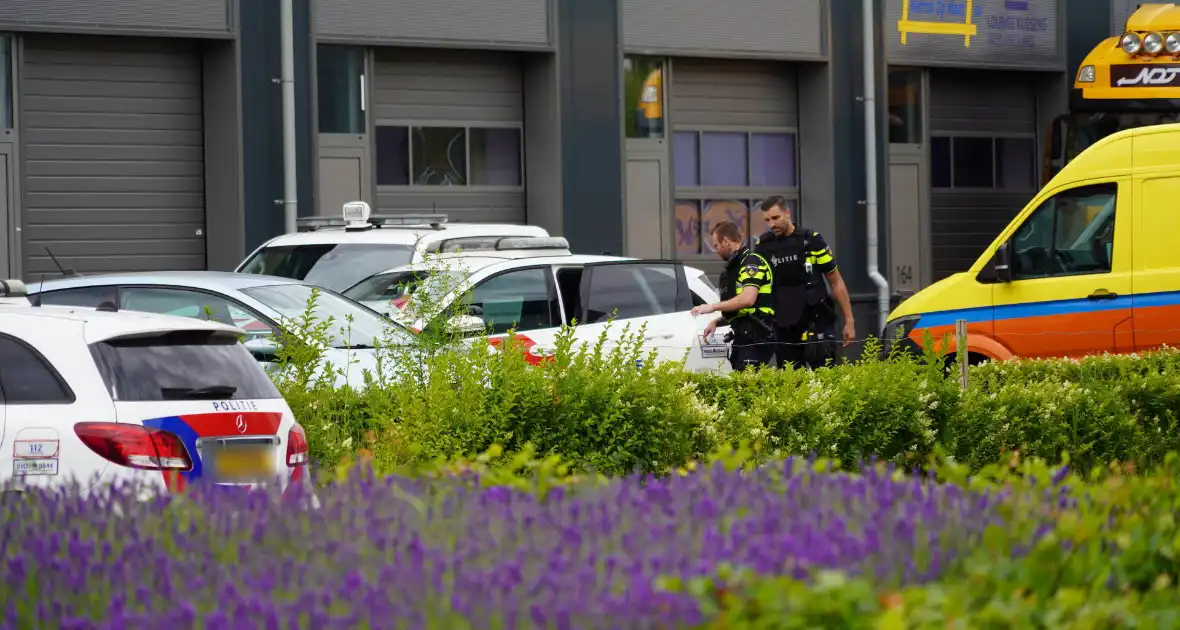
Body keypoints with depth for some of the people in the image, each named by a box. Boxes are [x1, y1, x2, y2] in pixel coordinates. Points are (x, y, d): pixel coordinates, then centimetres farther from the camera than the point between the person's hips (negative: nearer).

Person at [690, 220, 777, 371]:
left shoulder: (752, 261, -8)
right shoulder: (735, 266, 23)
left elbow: (748, 299, -22)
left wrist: (713, 307, -15)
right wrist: (717, 322, 13)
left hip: (757, 338, -10)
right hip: (743, 336, 10)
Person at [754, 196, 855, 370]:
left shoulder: (811, 240, -4)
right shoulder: (763, 246, 4)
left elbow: (836, 282, 2)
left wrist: (849, 321, 0)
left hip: (817, 323, -3)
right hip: (784, 328, 3)